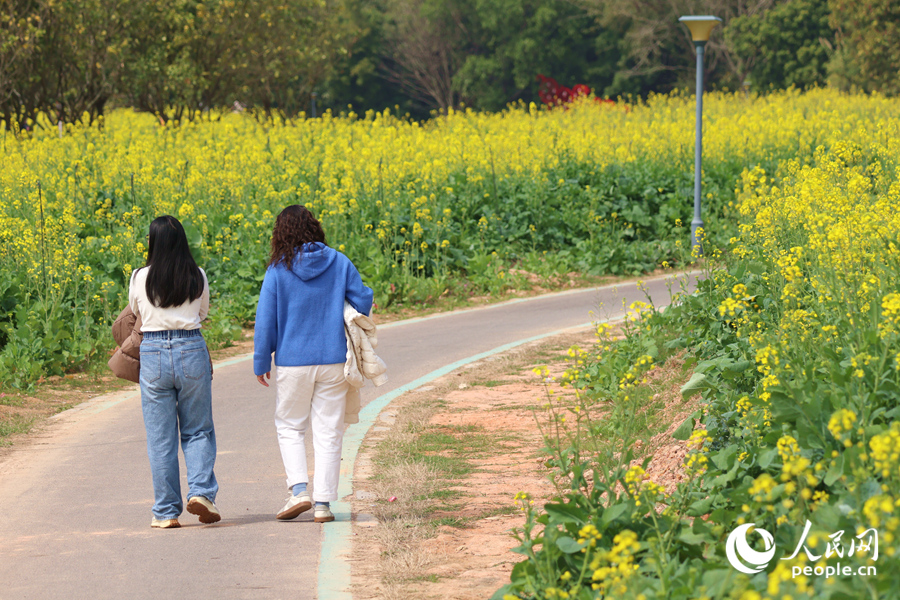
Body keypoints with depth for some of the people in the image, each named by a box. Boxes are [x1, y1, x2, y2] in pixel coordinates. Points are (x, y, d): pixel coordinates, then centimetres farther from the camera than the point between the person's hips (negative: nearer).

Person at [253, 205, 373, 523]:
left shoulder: (278, 270, -8)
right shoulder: (339, 263, -3)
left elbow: (265, 320, -6)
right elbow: (363, 303, -1)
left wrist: (261, 362, 3)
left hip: (293, 362, -1)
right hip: (333, 361, 2)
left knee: (290, 427, 15)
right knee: (329, 432, 8)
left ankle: (299, 489, -2)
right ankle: (323, 503, 5)